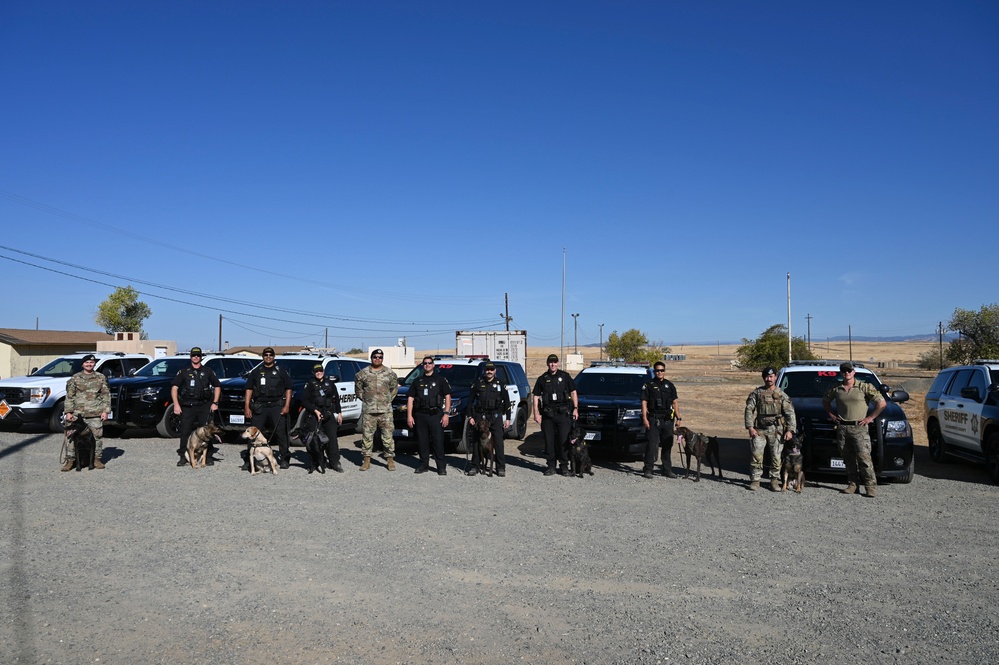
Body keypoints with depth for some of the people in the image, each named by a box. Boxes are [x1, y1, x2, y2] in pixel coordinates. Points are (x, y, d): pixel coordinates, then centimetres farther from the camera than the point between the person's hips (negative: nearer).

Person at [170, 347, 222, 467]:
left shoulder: (207, 371, 9)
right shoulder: (184, 371, 6)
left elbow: (217, 386, 14)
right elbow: (174, 387, 1)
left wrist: (215, 403, 4)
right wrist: (176, 404, -10)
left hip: (204, 406, 0)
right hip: (187, 406, 0)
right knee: (185, 431, -2)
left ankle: (208, 457, 9)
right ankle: (183, 457, 7)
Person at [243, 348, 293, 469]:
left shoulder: (280, 372, 10)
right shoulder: (256, 372, 13)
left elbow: (288, 389, 9)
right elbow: (249, 389, 11)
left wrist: (287, 406, -2)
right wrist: (247, 407, 2)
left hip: (277, 406, -1)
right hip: (259, 407, 1)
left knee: (281, 432, -2)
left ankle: (284, 459, 6)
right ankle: (250, 460, 2)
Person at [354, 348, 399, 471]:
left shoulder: (390, 373, 6)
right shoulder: (363, 373, 5)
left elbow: (394, 388, 15)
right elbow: (358, 388, 14)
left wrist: (389, 399, 8)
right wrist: (364, 399, 8)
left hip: (385, 410, 0)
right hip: (368, 411, 0)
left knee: (388, 435, 1)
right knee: (367, 435, 4)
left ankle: (390, 459, 9)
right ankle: (367, 460, 13)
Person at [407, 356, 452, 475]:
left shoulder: (440, 379, 8)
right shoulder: (417, 381, 15)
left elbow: (447, 396, 3)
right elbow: (410, 398, 13)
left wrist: (446, 414, -6)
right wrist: (409, 415, 3)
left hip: (436, 415, -3)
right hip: (420, 415, 3)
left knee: (438, 441, -6)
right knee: (422, 442, 5)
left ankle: (441, 467, -2)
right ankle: (424, 465, 15)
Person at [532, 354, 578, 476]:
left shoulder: (565, 376, 8)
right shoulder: (542, 379, 9)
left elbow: (573, 393, 11)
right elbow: (536, 397, 8)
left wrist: (575, 409, 1)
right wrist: (536, 413, -1)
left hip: (563, 413, -1)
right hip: (547, 414, 1)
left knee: (564, 440, -2)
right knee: (549, 441, 3)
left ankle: (564, 466, 7)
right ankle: (551, 466, 12)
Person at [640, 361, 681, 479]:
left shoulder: (669, 385, 12)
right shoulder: (649, 385, 0)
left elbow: (675, 402, 14)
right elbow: (644, 402, -3)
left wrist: (678, 417, 6)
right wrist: (644, 418, -12)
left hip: (667, 420, 4)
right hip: (653, 419, -4)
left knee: (668, 445, 9)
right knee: (651, 445, -6)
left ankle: (667, 470, 17)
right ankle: (648, 469, 0)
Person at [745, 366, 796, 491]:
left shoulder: (782, 395, 7)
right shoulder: (757, 393, 8)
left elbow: (790, 413, 3)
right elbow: (749, 410, 4)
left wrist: (790, 430, -7)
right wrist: (750, 427, -7)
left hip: (776, 430, 0)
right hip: (759, 430, 0)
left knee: (776, 457, 2)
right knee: (756, 455, -5)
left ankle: (775, 481, 14)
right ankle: (755, 480, 4)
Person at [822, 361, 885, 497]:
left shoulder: (864, 387, -1)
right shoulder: (836, 389, 10)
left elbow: (882, 402, -1)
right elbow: (825, 401, 28)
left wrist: (870, 417, -4)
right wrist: (832, 415, 15)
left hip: (859, 427, -4)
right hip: (842, 428, 4)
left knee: (864, 458, -10)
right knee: (848, 459, 8)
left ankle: (871, 487, -4)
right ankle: (852, 484, 15)